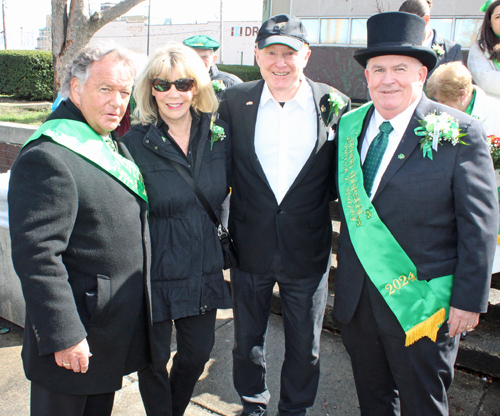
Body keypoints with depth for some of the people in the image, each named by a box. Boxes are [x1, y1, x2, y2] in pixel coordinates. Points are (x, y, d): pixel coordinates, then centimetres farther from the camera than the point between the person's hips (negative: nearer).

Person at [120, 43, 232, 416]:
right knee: (154, 360, 12)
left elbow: (228, 189, 12)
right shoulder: (134, 142, -11)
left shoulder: (217, 136, -1)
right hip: (154, 271, -3)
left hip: (205, 270, 4)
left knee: (198, 352, 18)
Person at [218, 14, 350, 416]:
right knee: (247, 339, 19)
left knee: (305, 347, 17)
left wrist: (315, 202, -6)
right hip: (250, 246, 1)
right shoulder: (234, 101, -3)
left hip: (308, 250, 0)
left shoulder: (335, 105, -5)